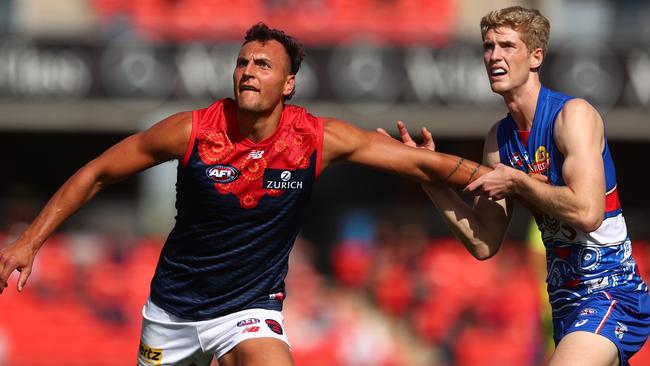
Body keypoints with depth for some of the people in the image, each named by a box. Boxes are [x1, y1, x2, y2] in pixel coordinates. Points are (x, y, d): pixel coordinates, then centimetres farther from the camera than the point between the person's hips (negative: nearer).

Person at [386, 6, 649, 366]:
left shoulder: (572, 114, -12)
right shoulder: (500, 137, 9)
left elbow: (587, 211, -26)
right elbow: (483, 244, 6)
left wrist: (517, 181, -14)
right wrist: (431, 176, -1)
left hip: (609, 294, -8)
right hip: (564, 300, 9)